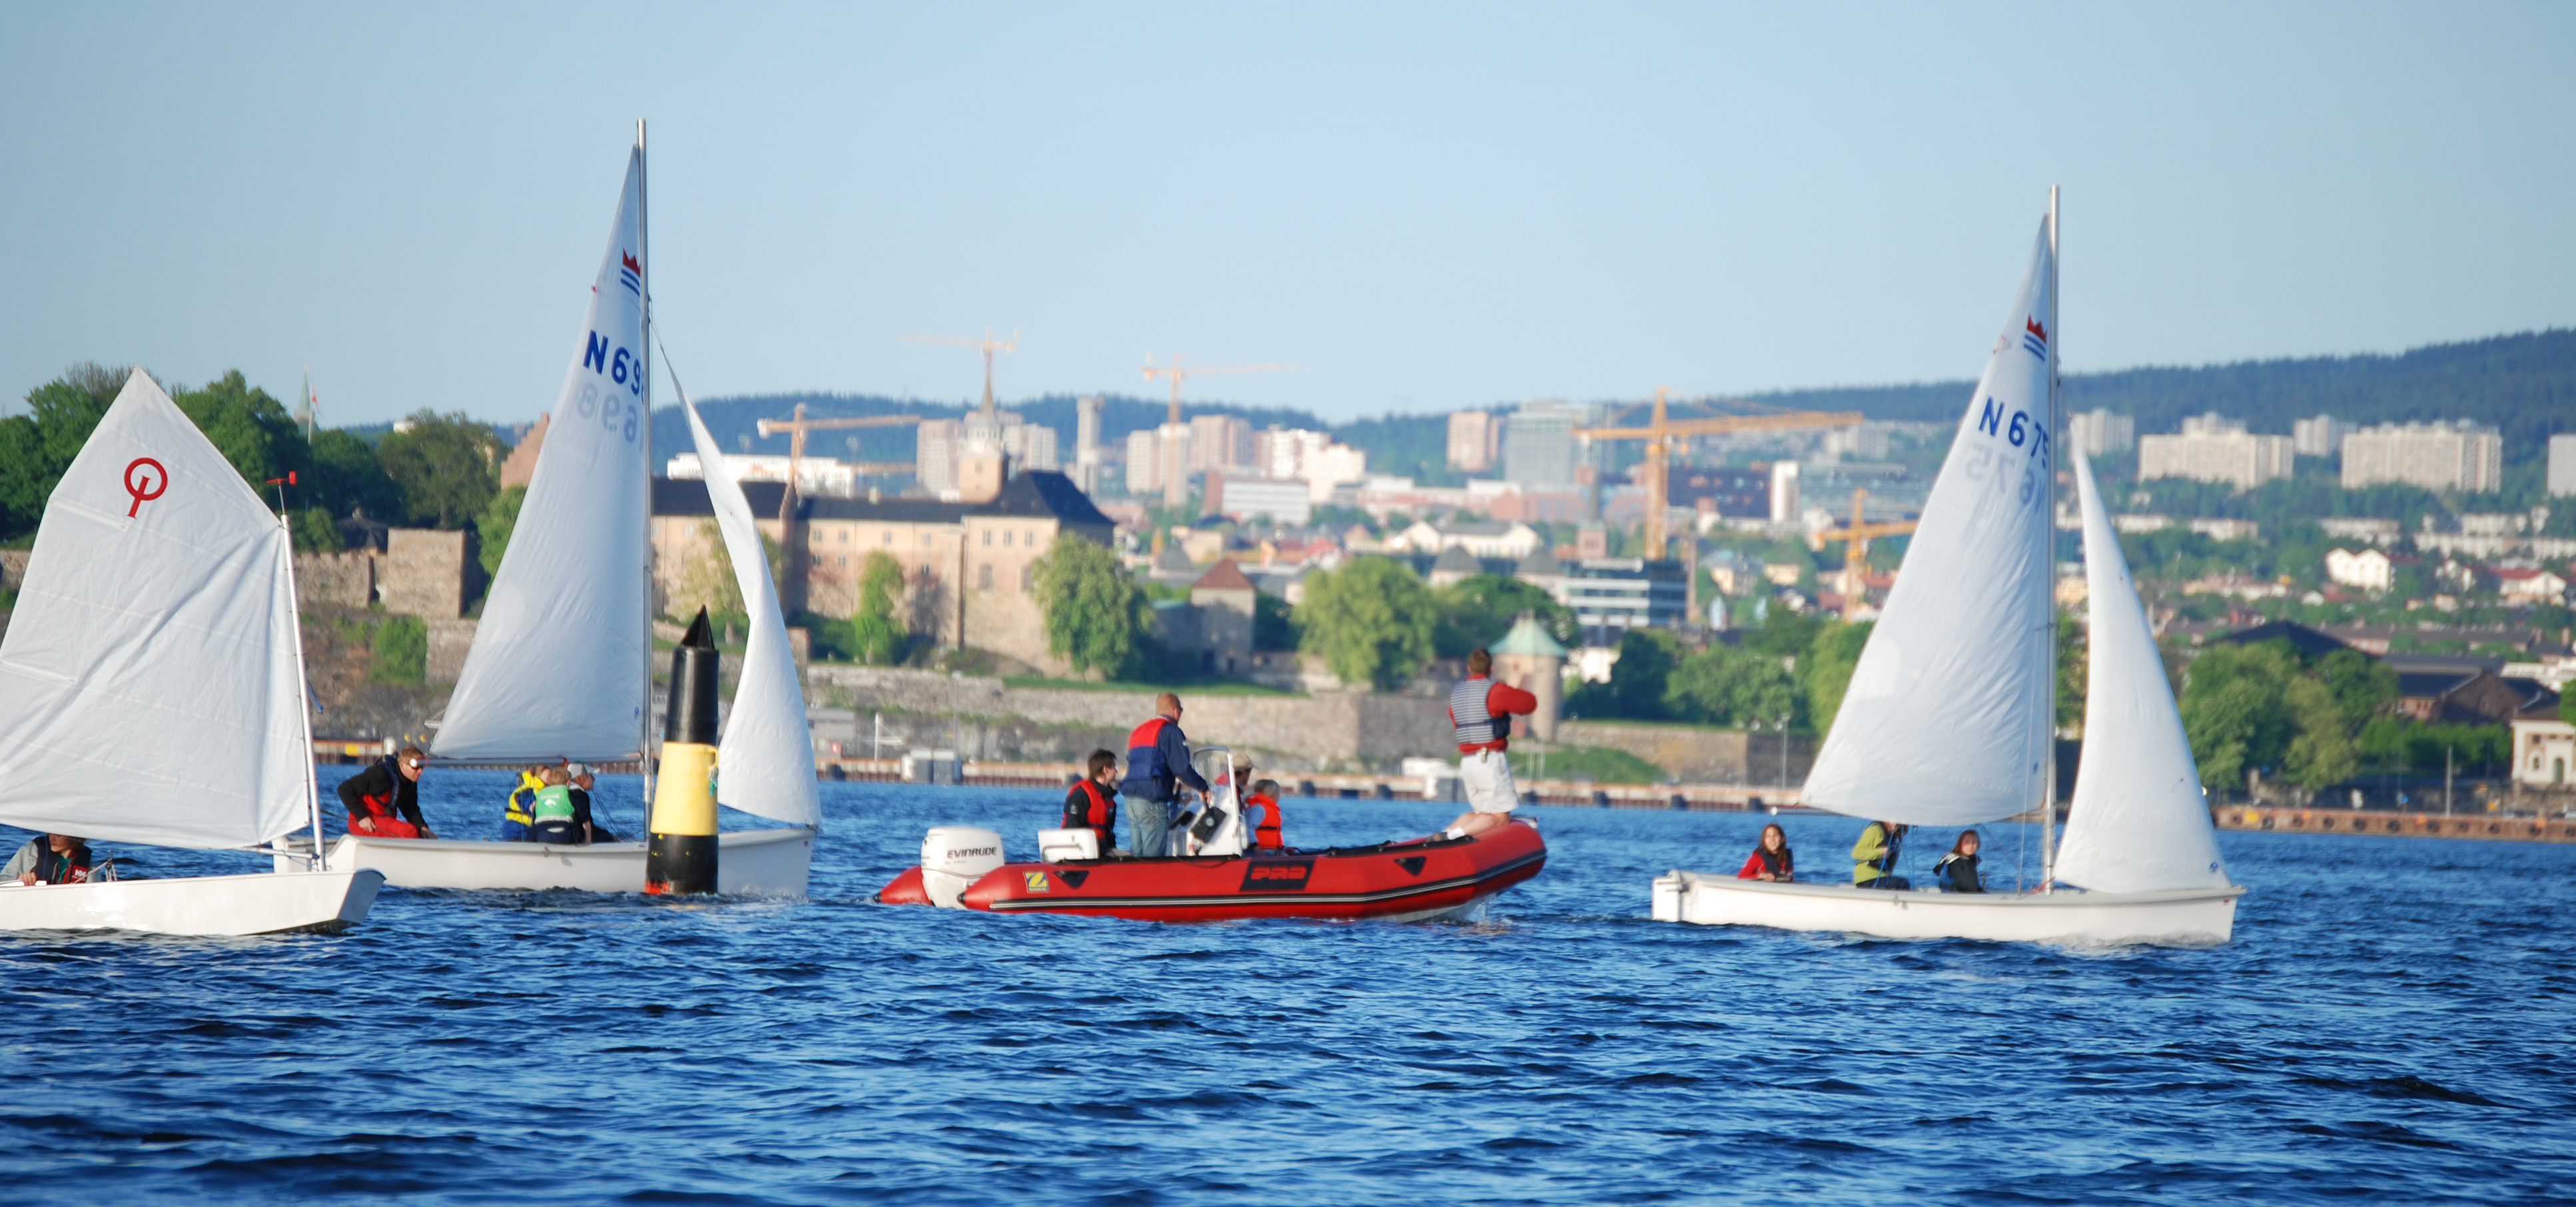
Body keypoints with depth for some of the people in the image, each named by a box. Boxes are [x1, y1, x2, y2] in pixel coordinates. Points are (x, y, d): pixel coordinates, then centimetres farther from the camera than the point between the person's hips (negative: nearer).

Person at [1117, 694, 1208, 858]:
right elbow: (1182, 768, -12)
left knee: (1136, 857, 8)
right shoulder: (1170, 731, -3)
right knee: (1154, 859, -9)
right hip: (1153, 803, -8)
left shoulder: (1138, 732, 23)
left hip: (1130, 801, 8)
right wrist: (1202, 786, 5)